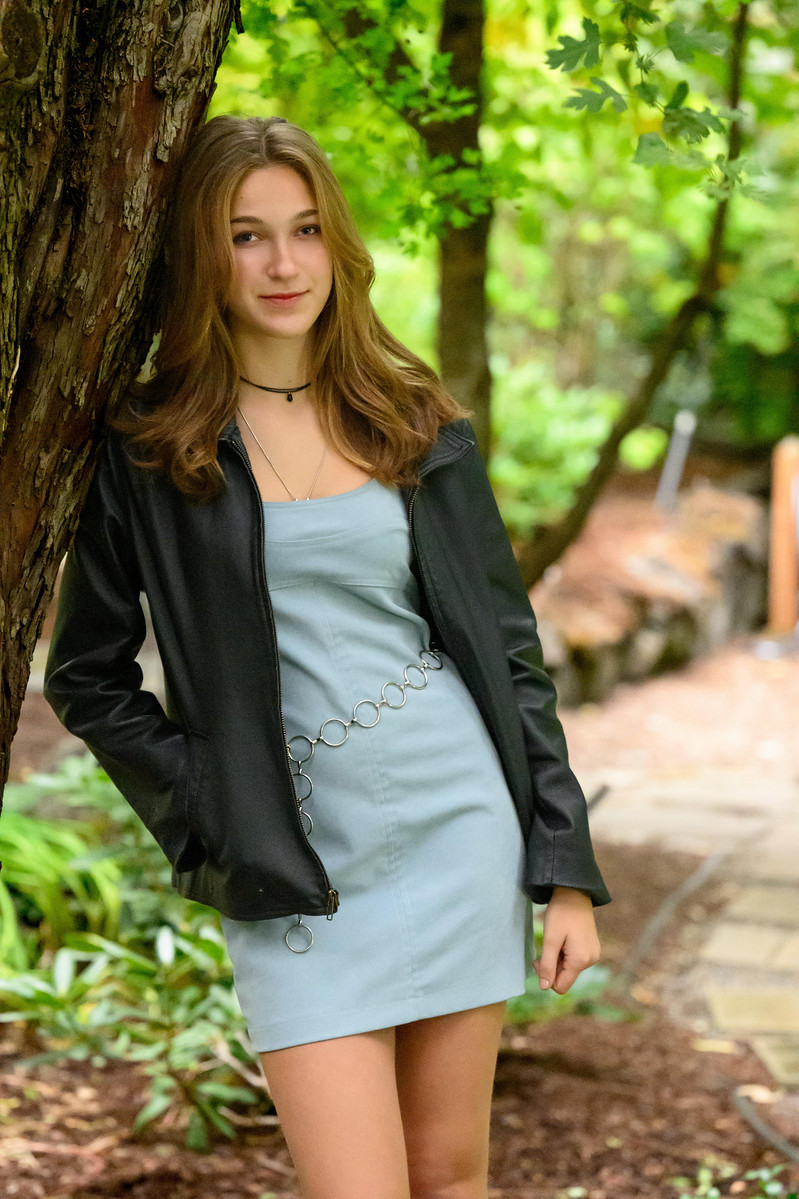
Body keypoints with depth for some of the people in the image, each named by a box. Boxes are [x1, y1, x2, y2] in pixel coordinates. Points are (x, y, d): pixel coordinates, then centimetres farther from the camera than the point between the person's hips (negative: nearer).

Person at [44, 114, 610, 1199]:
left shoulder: (417, 426, 7)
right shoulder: (145, 447, 0)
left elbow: (508, 647, 8)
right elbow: (87, 678, 7)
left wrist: (569, 869, 4)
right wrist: (206, 815, -4)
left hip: (458, 814, 2)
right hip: (294, 863, -2)